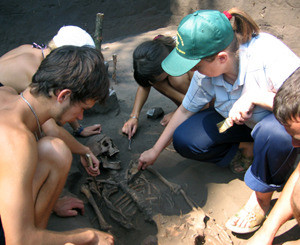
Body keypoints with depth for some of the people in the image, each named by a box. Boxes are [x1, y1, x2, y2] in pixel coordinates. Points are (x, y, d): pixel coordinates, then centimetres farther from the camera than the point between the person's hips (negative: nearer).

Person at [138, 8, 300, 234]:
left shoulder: (269, 54, -35)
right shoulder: (206, 71, -17)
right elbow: (186, 109, -2)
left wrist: (255, 96, -42)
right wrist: (155, 152, 2)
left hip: (280, 122, -4)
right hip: (241, 122, 4)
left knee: (274, 132, -42)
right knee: (184, 140, -16)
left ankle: (263, 197, -13)